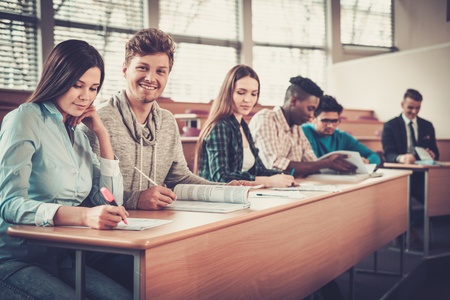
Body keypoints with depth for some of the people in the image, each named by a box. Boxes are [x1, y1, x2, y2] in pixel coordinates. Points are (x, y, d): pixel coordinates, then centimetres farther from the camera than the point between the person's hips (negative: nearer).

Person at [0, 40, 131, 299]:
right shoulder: (26, 118, -8)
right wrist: (83, 215, -36)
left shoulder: (78, 134, 13)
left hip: (62, 258, 6)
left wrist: (102, 134, 3)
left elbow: (111, 201, 8)